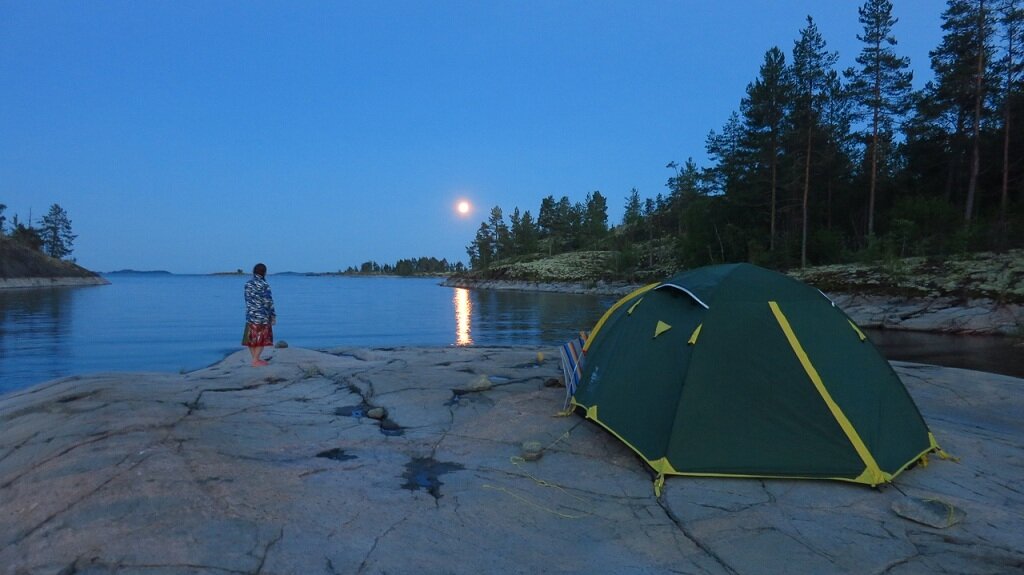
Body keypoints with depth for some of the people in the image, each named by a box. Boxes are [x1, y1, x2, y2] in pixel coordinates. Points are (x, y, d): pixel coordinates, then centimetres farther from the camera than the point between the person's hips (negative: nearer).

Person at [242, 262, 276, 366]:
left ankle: (255, 359, 20)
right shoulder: (264, 285, -13)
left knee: (251, 338, 12)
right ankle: (256, 360, 3)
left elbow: (247, 299, 10)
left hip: (250, 314, 6)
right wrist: (273, 315, -5)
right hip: (262, 316, -6)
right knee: (261, 338, 3)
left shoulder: (247, 284, 5)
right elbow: (268, 302, -13)